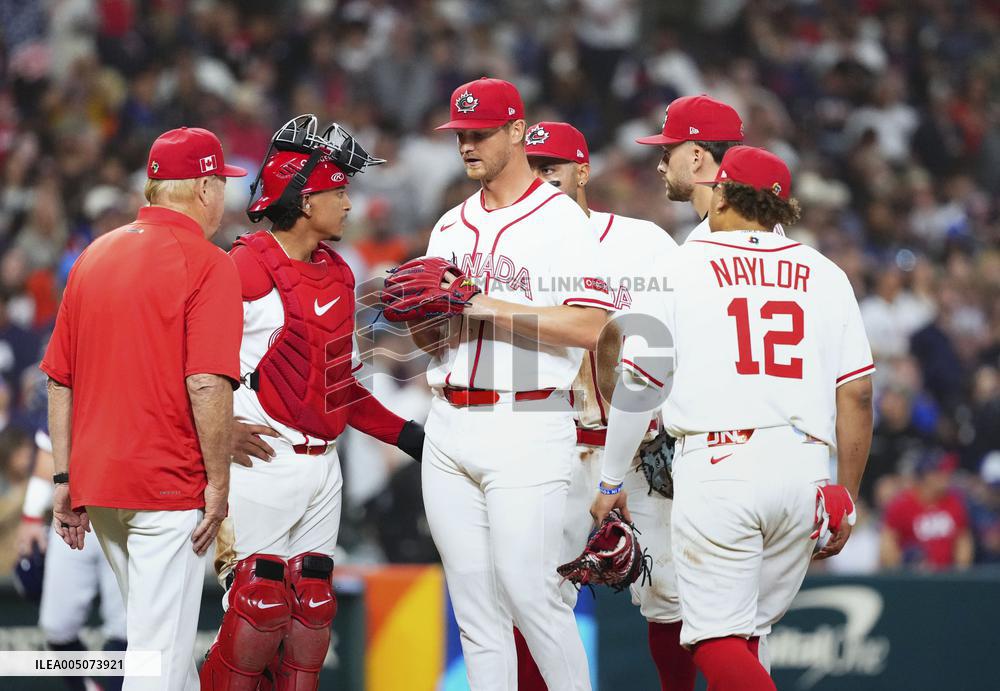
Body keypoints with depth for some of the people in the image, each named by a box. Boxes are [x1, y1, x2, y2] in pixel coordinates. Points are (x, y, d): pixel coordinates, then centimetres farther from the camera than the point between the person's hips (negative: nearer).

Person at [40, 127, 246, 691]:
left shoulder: (94, 257, 11)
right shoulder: (208, 263, -9)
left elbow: (59, 380, 12)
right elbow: (206, 384, -19)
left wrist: (66, 479, 15)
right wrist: (218, 481, -12)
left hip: (95, 482, 7)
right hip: (170, 483, -7)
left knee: (160, 633, 20)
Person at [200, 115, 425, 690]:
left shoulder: (337, 274, 15)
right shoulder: (246, 268, -12)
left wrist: (405, 434, 15)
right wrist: (220, 430, -20)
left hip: (322, 464, 8)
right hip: (265, 462, -8)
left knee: (313, 609, 8)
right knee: (260, 610, -10)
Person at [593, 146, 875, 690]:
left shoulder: (681, 267, 5)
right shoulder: (824, 274, 12)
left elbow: (635, 385, 6)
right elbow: (857, 394, 8)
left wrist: (611, 482, 14)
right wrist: (846, 498, 14)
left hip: (716, 465, -4)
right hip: (803, 471, 4)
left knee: (716, 636, -4)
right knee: (745, 632, 16)